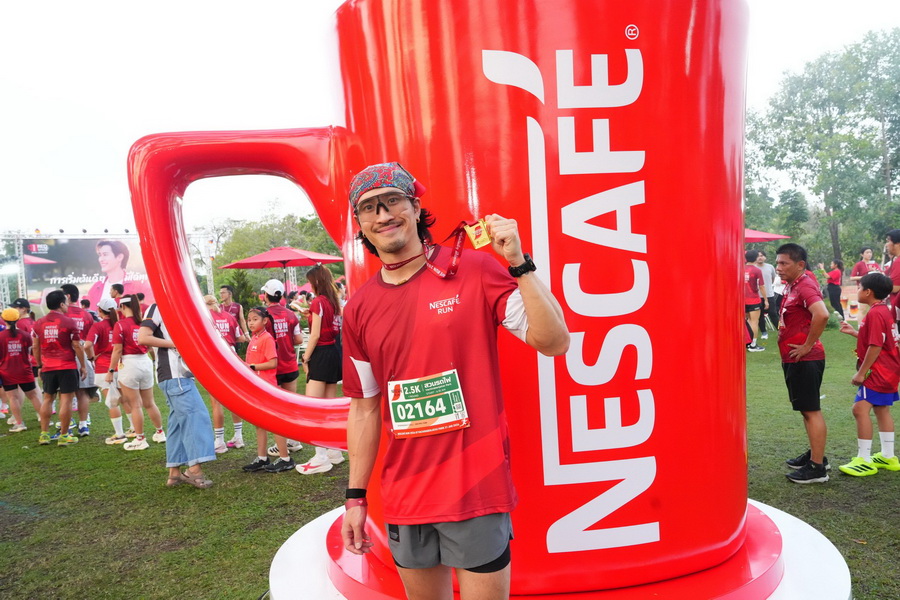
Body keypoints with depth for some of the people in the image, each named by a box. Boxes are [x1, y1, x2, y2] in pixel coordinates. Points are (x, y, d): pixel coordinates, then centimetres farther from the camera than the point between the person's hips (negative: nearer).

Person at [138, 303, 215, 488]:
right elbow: (142, 338, -17)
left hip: (182, 375, 9)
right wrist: (176, 343, -15)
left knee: (179, 422, 9)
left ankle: (175, 473, 14)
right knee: (196, 417, -13)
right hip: (173, 375, -9)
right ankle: (194, 469, -11)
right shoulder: (157, 308, -4)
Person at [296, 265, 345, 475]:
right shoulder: (334, 301, 12)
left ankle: (321, 457, -9)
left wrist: (305, 358, -9)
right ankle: (334, 451, 21)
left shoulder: (318, 302, -12)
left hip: (322, 353, -9)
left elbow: (315, 335, -15)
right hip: (335, 350, 9)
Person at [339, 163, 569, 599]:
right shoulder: (359, 308, 3)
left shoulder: (474, 271, -8)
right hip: (403, 494, 4)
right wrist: (355, 498, 9)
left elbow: (554, 342, -12)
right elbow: (364, 407, 9)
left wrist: (519, 262, -21)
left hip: (475, 485, -4)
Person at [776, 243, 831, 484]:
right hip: (793, 359, 10)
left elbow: (822, 314, -35)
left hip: (805, 360, -10)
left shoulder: (805, 286, -18)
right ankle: (815, 454, 32)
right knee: (806, 409, 19)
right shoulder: (792, 286, 11)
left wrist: (808, 345, -25)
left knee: (811, 410, -3)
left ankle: (817, 468, 4)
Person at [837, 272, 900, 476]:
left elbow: (875, 346, -24)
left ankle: (864, 460, -13)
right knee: (882, 410, 18)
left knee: (861, 408, -14)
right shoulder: (883, 310, 13)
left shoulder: (875, 313, -20)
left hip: (879, 372, -11)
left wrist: (861, 373, -21)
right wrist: (854, 332, 16)